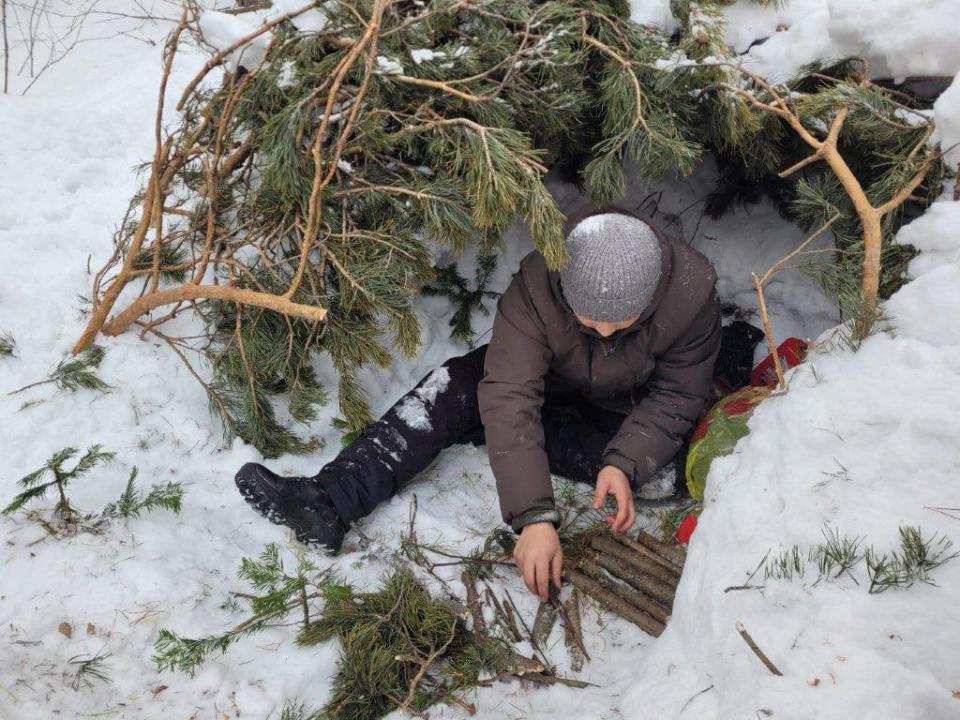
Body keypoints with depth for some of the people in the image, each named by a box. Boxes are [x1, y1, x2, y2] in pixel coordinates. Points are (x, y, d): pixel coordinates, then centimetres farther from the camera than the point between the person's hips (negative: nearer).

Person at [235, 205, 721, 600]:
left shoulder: (692, 293, -32)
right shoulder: (538, 284, -33)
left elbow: (678, 397, -20)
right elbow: (511, 397, -40)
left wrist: (624, 464, -38)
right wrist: (534, 516, -48)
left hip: (626, 419, -1)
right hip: (550, 383, 1)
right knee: (454, 385, -27)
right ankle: (328, 502, -30)